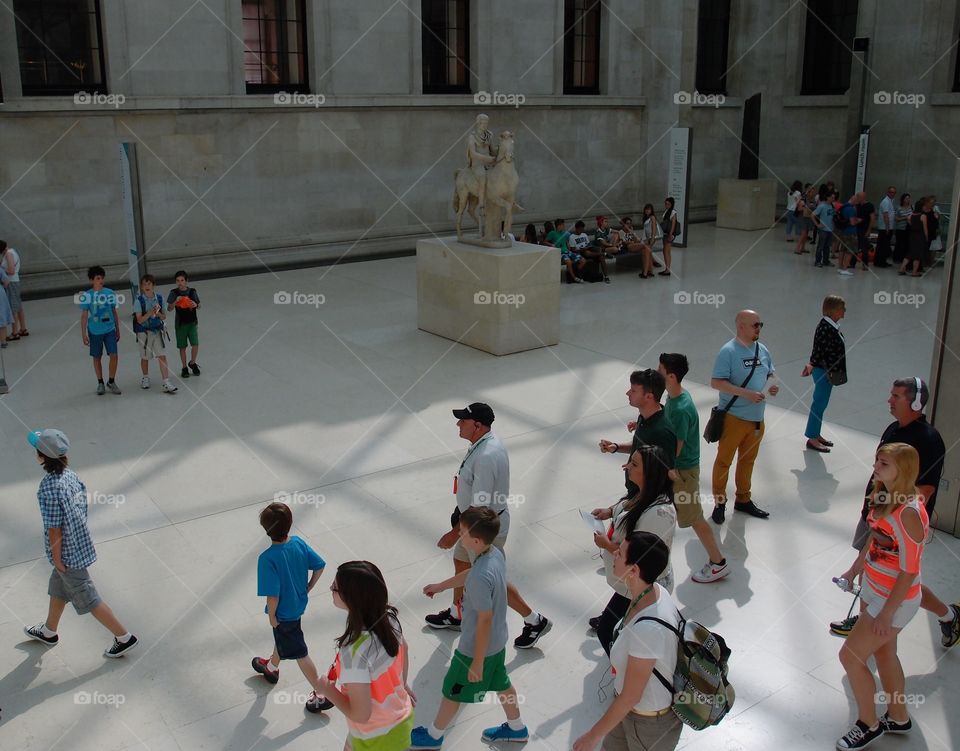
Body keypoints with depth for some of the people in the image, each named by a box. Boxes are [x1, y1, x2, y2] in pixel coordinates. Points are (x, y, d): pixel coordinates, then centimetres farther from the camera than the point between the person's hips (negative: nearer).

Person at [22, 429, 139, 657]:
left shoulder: (49, 488, -29)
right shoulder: (71, 475, -6)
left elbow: (54, 528, -23)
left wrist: (56, 558, -12)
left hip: (67, 553, -8)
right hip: (80, 542, 8)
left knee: (88, 599, 6)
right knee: (57, 589, 27)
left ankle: (124, 637, 14)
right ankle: (48, 632, 48)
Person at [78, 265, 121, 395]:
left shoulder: (110, 293, -2)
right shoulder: (87, 296, -8)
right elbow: (84, 316, -4)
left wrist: (118, 330, 12)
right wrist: (84, 334, -7)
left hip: (110, 330, 1)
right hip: (94, 332, -1)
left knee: (114, 355, -6)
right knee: (97, 358, 10)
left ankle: (111, 382, 12)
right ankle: (100, 383, 25)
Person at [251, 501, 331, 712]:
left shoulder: (267, 558, -33)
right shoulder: (299, 543, -15)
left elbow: (273, 595, -29)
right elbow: (320, 566, -5)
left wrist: (271, 616, -11)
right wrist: (307, 589, 10)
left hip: (283, 612, -7)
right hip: (298, 604, 7)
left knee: (298, 652, 11)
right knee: (282, 638, 33)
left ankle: (322, 695, 22)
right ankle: (272, 668, 61)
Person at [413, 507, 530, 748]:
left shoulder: (482, 577, -37)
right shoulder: (495, 553, -10)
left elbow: (484, 621, -28)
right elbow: (469, 574, 11)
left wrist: (477, 663, -17)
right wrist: (440, 586, 24)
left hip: (477, 647, -8)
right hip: (498, 641, 8)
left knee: (452, 691, 15)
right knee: (501, 683, 28)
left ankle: (433, 736, 37)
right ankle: (516, 728, 47)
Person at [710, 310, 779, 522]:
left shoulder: (763, 350, 7)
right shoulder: (728, 351, -15)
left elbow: (769, 375, 20)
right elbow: (716, 382, -19)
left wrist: (773, 386, -4)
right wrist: (745, 393, -25)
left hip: (757, 417, 7)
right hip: (734, 417, -7)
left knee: (748, 460, 19)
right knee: (724, 460, 5)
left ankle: (743, 499, 35)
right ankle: (719, 503, 19)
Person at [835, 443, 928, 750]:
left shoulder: (908, 514, -30)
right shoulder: (883, 498, -4)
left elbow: (909, 571, -24)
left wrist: (886, 614, -19)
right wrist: (855, 568, 22)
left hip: (895, 600, -8)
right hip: (873, 589, 8)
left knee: (850, 656, -1)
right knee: (884, 653, 22)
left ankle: (869, 724, 20)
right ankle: (898, 717, 42)